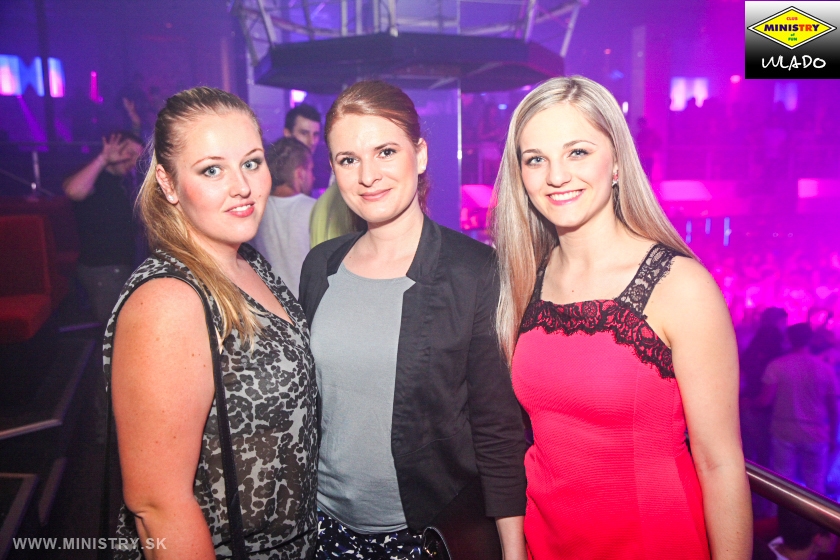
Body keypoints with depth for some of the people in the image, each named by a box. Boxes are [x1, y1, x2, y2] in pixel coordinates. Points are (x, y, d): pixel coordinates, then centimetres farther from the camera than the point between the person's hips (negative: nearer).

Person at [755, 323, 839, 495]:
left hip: (784, 434, -1)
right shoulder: (826, 368, -1)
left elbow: (765, 400, -11)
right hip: (816, 436, 1)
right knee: (816, 487, 11)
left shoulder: (776, 365, -8)